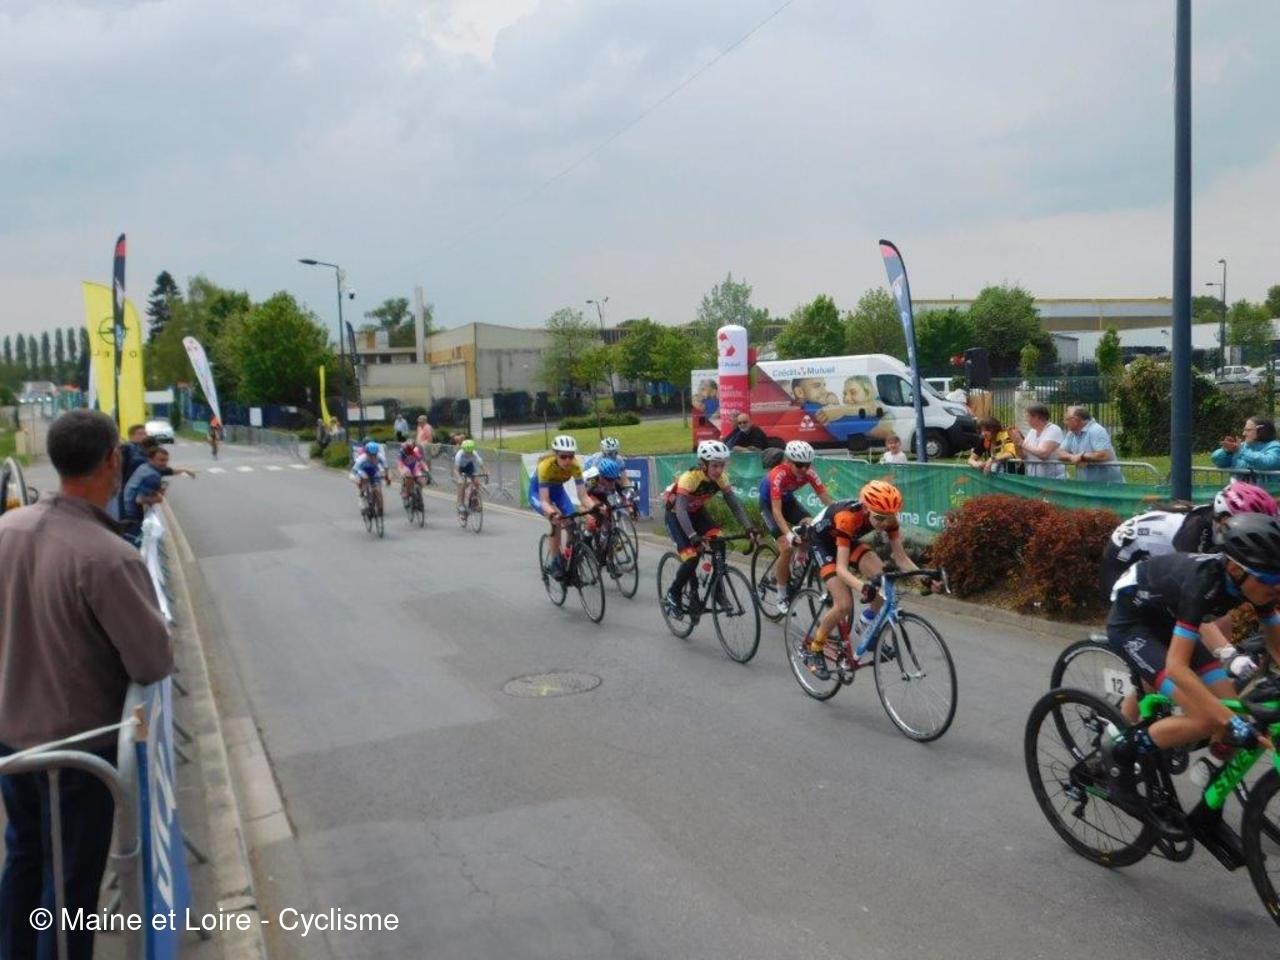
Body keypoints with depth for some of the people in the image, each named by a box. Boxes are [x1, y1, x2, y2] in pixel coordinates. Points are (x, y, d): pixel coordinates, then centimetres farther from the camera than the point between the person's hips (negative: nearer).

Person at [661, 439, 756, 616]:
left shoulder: (721, 478, -18)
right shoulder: (690, 477, -34)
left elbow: (734, 503, -19)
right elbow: (681, 509, -42)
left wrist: (749, 527, -33)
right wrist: (692, 536, -56)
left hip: (696, 511, 5)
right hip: (675, 513, -5)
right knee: (691, 557, -20)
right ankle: (673, 594, 5)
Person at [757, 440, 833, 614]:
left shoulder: (809, 472, -23)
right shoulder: (778, 475, -36)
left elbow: (826, 499, -24)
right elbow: (776, 510, -40)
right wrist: (788, 534, -53)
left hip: (788, 499, 5)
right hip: (769, 503, -5)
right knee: (786, 547, -18)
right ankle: (783, 596, -2)